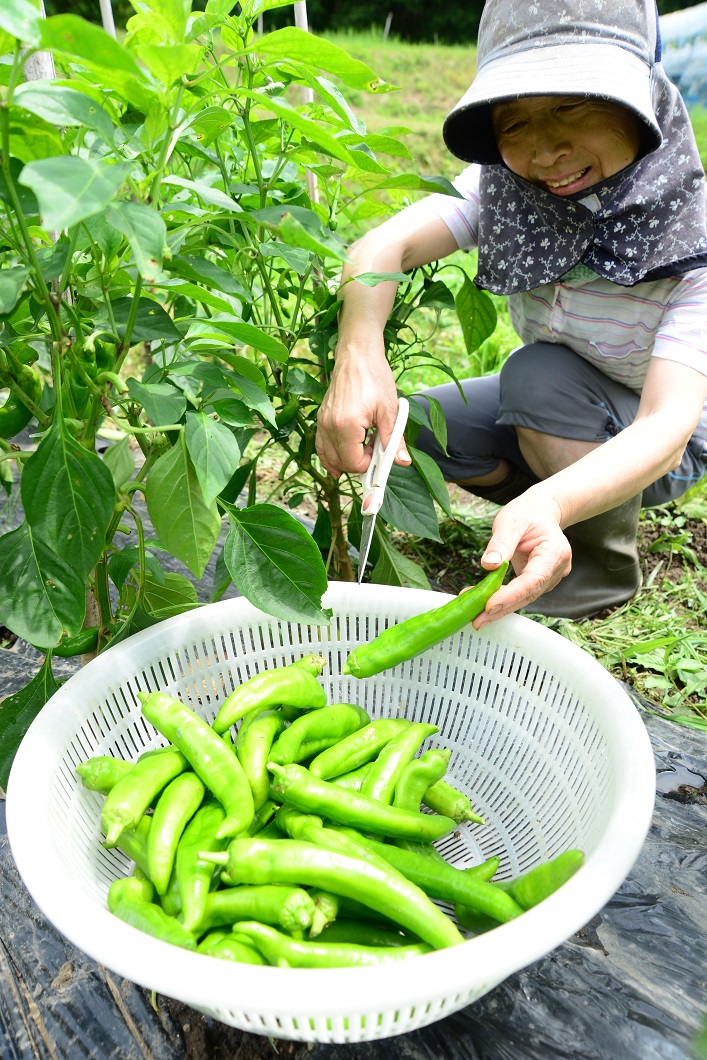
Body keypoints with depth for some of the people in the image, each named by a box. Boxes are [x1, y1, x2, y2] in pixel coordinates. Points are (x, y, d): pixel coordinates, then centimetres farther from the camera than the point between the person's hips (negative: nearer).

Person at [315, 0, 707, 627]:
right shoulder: (507, 188, -17)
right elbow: (384, 247, -31)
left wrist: (550, 503, -59)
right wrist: (359, 354, -53)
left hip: (656, 447, -4)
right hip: (547, 413, 4)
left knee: (541, 372, -32)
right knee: (405, 423, -15)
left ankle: (605, 569, -9)